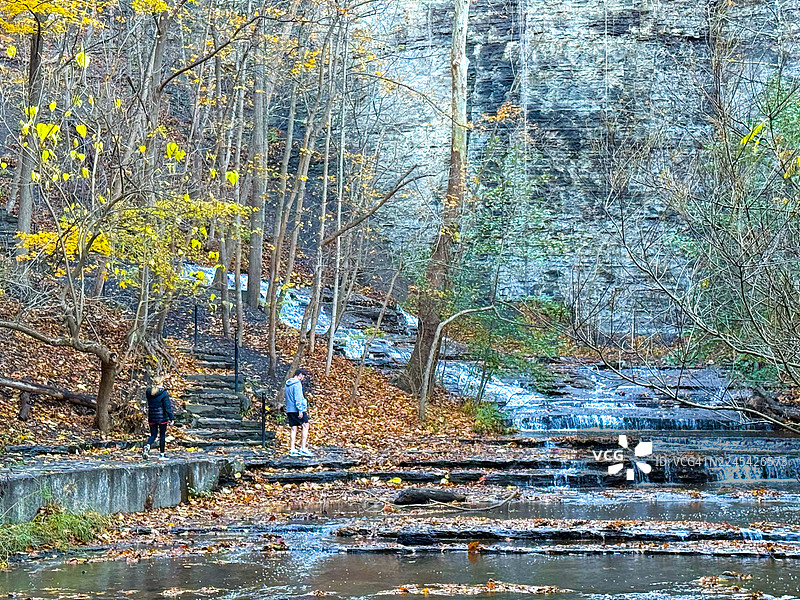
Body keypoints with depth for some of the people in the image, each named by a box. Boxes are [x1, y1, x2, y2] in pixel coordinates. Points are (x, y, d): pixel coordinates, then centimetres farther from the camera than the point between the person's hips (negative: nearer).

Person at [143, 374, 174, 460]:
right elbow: (167, 407, -14)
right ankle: (161, 453, 15)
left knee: (153, 434, 13)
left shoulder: (148, 392, -1)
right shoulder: (163, 393, -14)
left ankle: (147, 446, -15)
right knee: (162, 435, 9)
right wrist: (172, 418, -5)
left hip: (151, 417, 4)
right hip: (162, 417, -4)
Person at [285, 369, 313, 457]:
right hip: (297, 410, -8)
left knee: (294, 428, 9)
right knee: (305, 426, 0)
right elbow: (298, 398, -18)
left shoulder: (287, 384, 16)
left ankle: (292, 450, 6)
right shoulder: (297, 384, -12)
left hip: (289, 410, 8)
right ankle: (303, 449, -6)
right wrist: (300, 410, -18)